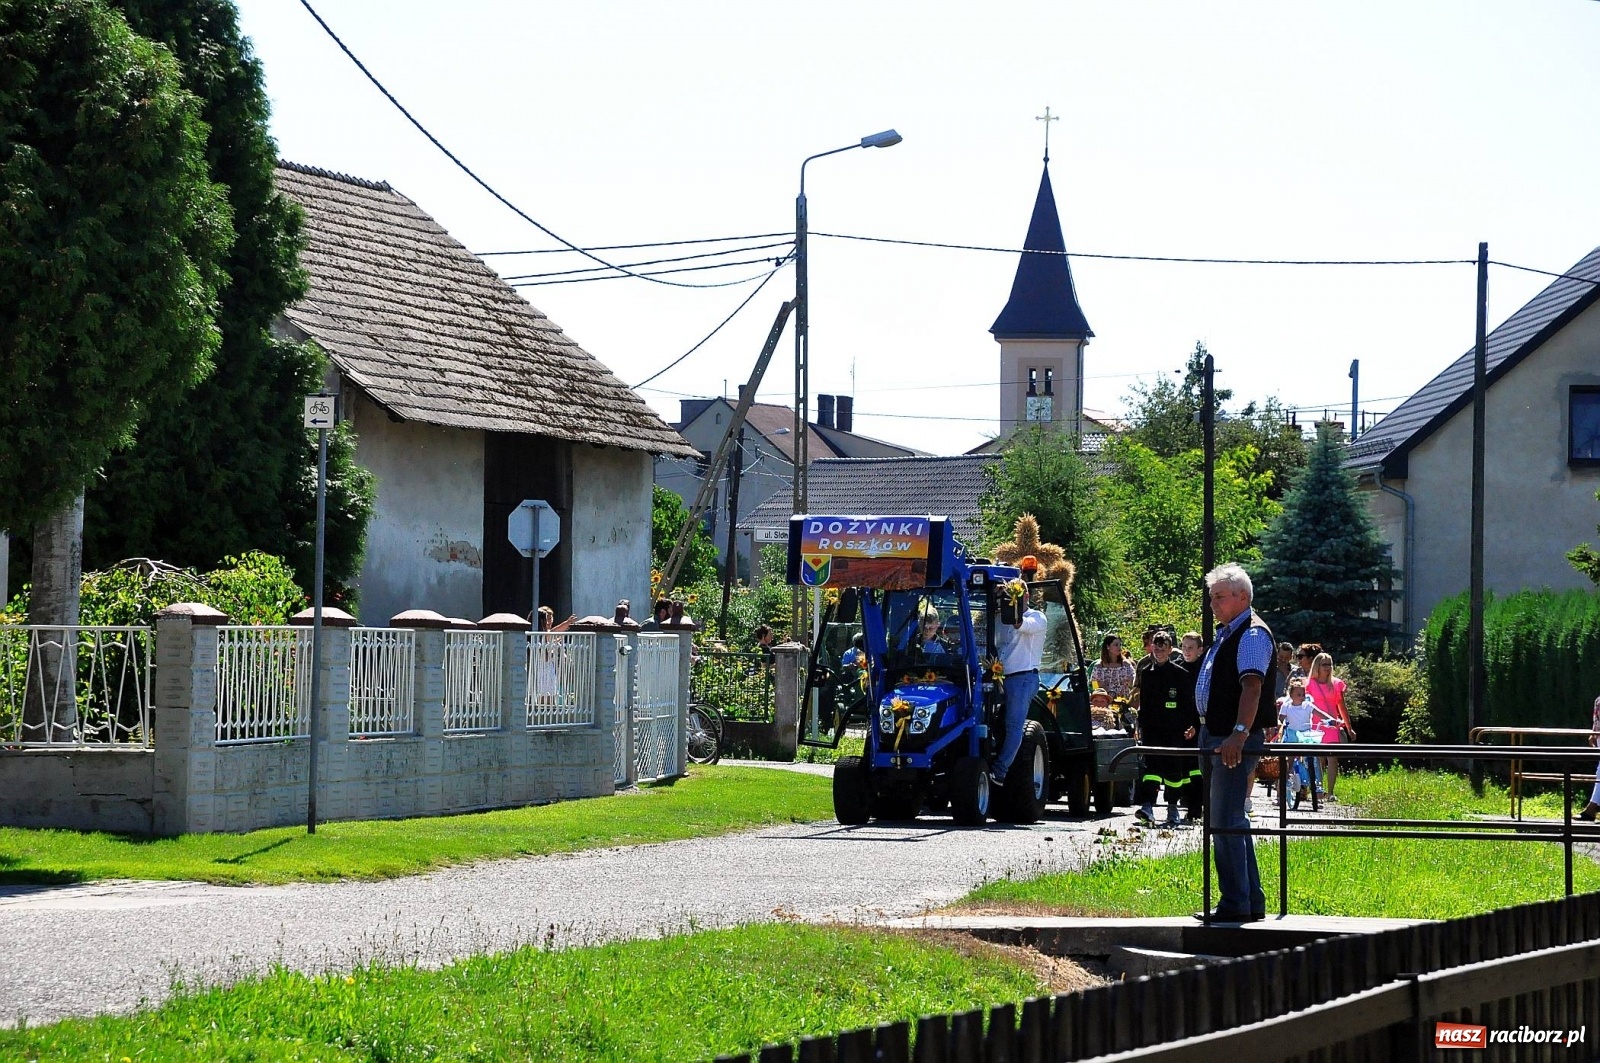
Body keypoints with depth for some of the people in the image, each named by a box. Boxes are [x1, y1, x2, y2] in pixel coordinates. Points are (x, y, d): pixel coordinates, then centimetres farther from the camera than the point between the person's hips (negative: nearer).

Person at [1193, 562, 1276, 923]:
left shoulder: (1253, 634, -13)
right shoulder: (1226, 633, 19)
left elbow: (1252, 686, -25)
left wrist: (1239, 733, -36)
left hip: (1235, 742, -11)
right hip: (1215, 737, 11)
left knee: (1226, 821, -12)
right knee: (1229, 820, 14)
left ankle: (1236, 903, -10)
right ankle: (1252, 900, 21)